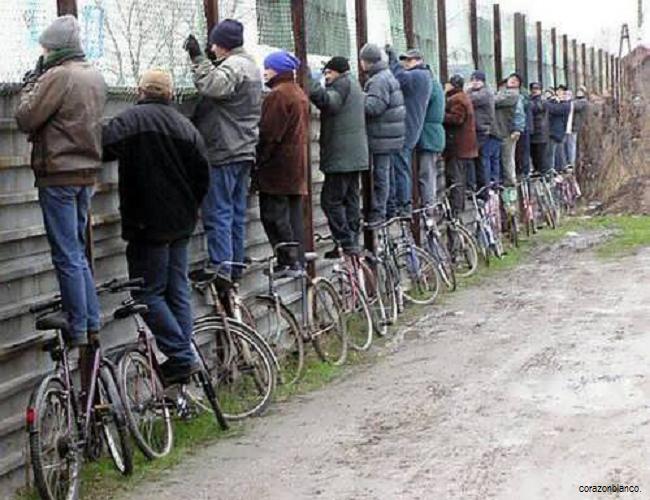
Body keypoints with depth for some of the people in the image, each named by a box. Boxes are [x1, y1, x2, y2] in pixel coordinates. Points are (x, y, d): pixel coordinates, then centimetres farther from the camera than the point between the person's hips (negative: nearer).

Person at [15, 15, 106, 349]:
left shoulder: (58, 76, -15)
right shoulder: (95, 76, 10)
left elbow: (25, 119, -13)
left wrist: (31, 83, 2)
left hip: (59, 174, -8)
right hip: (88, 172, 8)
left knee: (66, 255, -2)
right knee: (78, 252, 17)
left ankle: (77, 331, 3)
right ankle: (92, 322, 19)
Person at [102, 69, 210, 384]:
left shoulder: (129, 121, -10)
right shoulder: (186, 126, 10)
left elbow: (103, 149, -24)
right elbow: (203, 174, 12)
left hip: (148, 224, -6)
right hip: (181, 224, 7)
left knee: (149, 292, -1)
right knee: (178, 289, 13)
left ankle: (181, 356, -7)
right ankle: (184, 355, 15)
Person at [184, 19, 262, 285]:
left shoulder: (233, 65, -14)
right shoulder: (251, 65, 19)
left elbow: (212, 87, -31)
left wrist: (198, 58, -24)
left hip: (224, 153, -10)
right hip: (245, 151, 10)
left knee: (217, 213, -8)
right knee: (236, 213, 13)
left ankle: (220, 269, -10)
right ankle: (235, 267, 17)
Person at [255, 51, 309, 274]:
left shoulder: (278, 95, -15)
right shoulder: (300, 94, 16)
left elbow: (269, 133, -19)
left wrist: (259, 159, -12)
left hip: (278, 164, -10)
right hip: (297, 164, 10)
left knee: (273, 214, -6)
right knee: (293, 214, 11)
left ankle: (288, 259, -9)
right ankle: (297, 261, 14)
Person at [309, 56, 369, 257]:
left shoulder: (343, 83, -8)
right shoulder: (353, 83, 23)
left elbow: (328, 101, -26)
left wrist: (311, 83, -29)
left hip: (341, 156, -10)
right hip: (356, 155, 10)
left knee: (331, 200, -8)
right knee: (351, 199, 12)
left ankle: (346, 243, -10)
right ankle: (352, 242, 15)